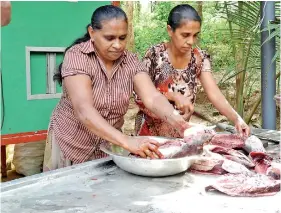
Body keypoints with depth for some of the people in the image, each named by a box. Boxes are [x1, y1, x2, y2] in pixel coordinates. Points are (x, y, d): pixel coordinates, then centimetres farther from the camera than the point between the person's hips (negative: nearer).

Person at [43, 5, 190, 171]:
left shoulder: (131, 62, -9)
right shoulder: (76, 56, -22)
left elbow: (153, 98, -21)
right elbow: (83, 110, -35)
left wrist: (176, 120, -43)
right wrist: (126, 141, -48)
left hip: (109, 146, 4)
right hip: (71, 145, -3)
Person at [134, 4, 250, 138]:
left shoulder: (199, 58, -8)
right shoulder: (154, 55, -16)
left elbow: (214, 94, -17)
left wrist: (236, 118, -32)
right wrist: (173, 96, -26)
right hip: (150, 132, -3)